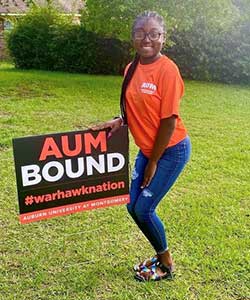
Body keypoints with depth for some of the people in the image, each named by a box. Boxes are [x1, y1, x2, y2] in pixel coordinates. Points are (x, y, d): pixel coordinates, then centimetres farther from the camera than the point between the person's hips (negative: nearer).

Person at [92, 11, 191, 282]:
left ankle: (166, 266, 23)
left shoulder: (167, 70, -21)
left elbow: (169, 121, -20)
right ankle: (161, 255, 34)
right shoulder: (131, 69, 2)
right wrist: (120, 121, -8)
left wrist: (153, 163, -13)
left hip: (171, 150, -7)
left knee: (144, 209, -3)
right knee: (133, 206, 10)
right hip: (148, 149, 7)